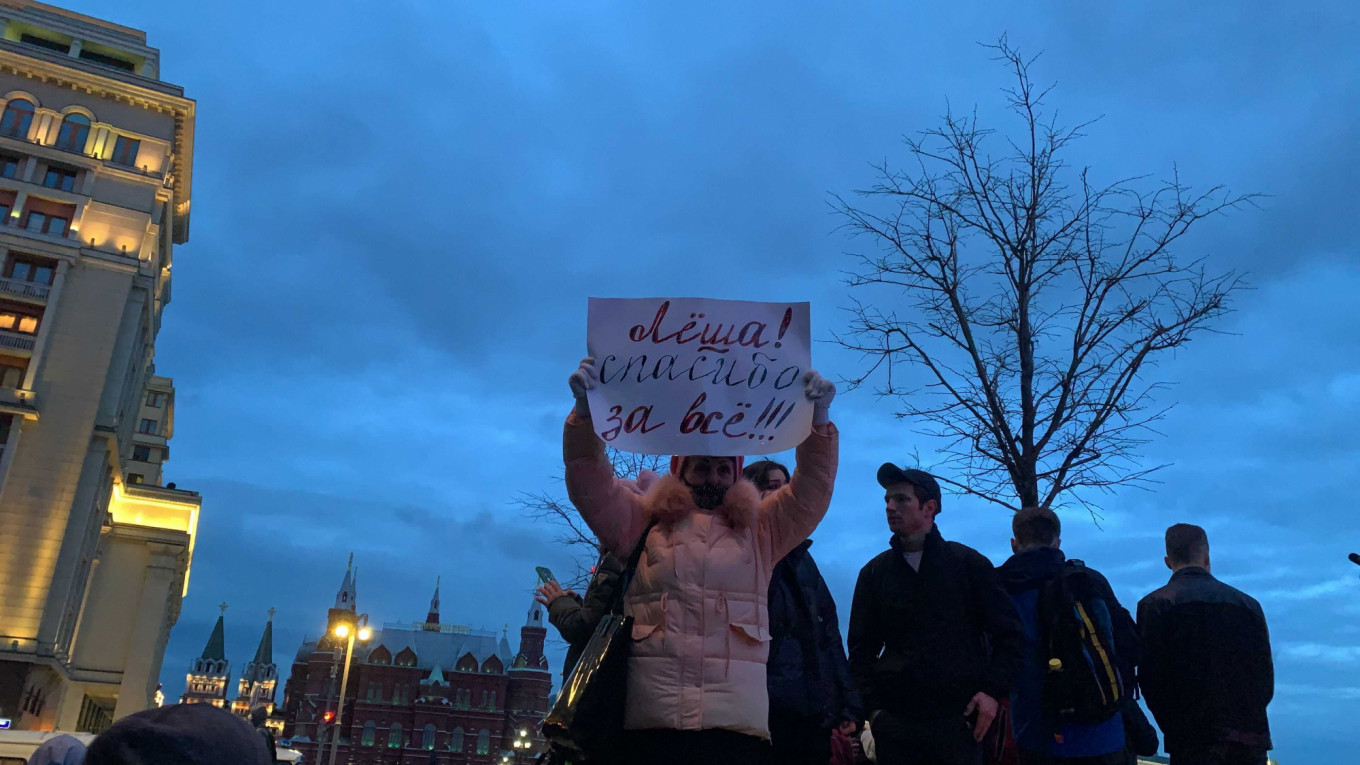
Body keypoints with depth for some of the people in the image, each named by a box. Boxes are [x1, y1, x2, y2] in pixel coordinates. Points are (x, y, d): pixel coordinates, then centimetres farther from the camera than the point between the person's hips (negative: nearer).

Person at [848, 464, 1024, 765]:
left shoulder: (969, 563, 4)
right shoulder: (875, 573, 8)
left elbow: (1008, 633, 6)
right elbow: (862, 648, 9)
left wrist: (993, 691, -5)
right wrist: (873, 706, -2)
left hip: (959, 717, -1)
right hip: (894, 720, 2)